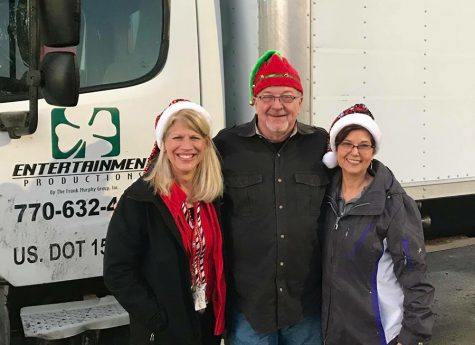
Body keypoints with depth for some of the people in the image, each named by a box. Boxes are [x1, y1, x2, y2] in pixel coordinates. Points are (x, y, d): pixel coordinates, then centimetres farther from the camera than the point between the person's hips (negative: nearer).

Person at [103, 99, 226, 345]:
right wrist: (158, 319, -17)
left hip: (209, 325, 5)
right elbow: (117, 271, -16)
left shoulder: (214, 196, 0)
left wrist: (220, 312, 1)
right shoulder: (139, 199, -15)